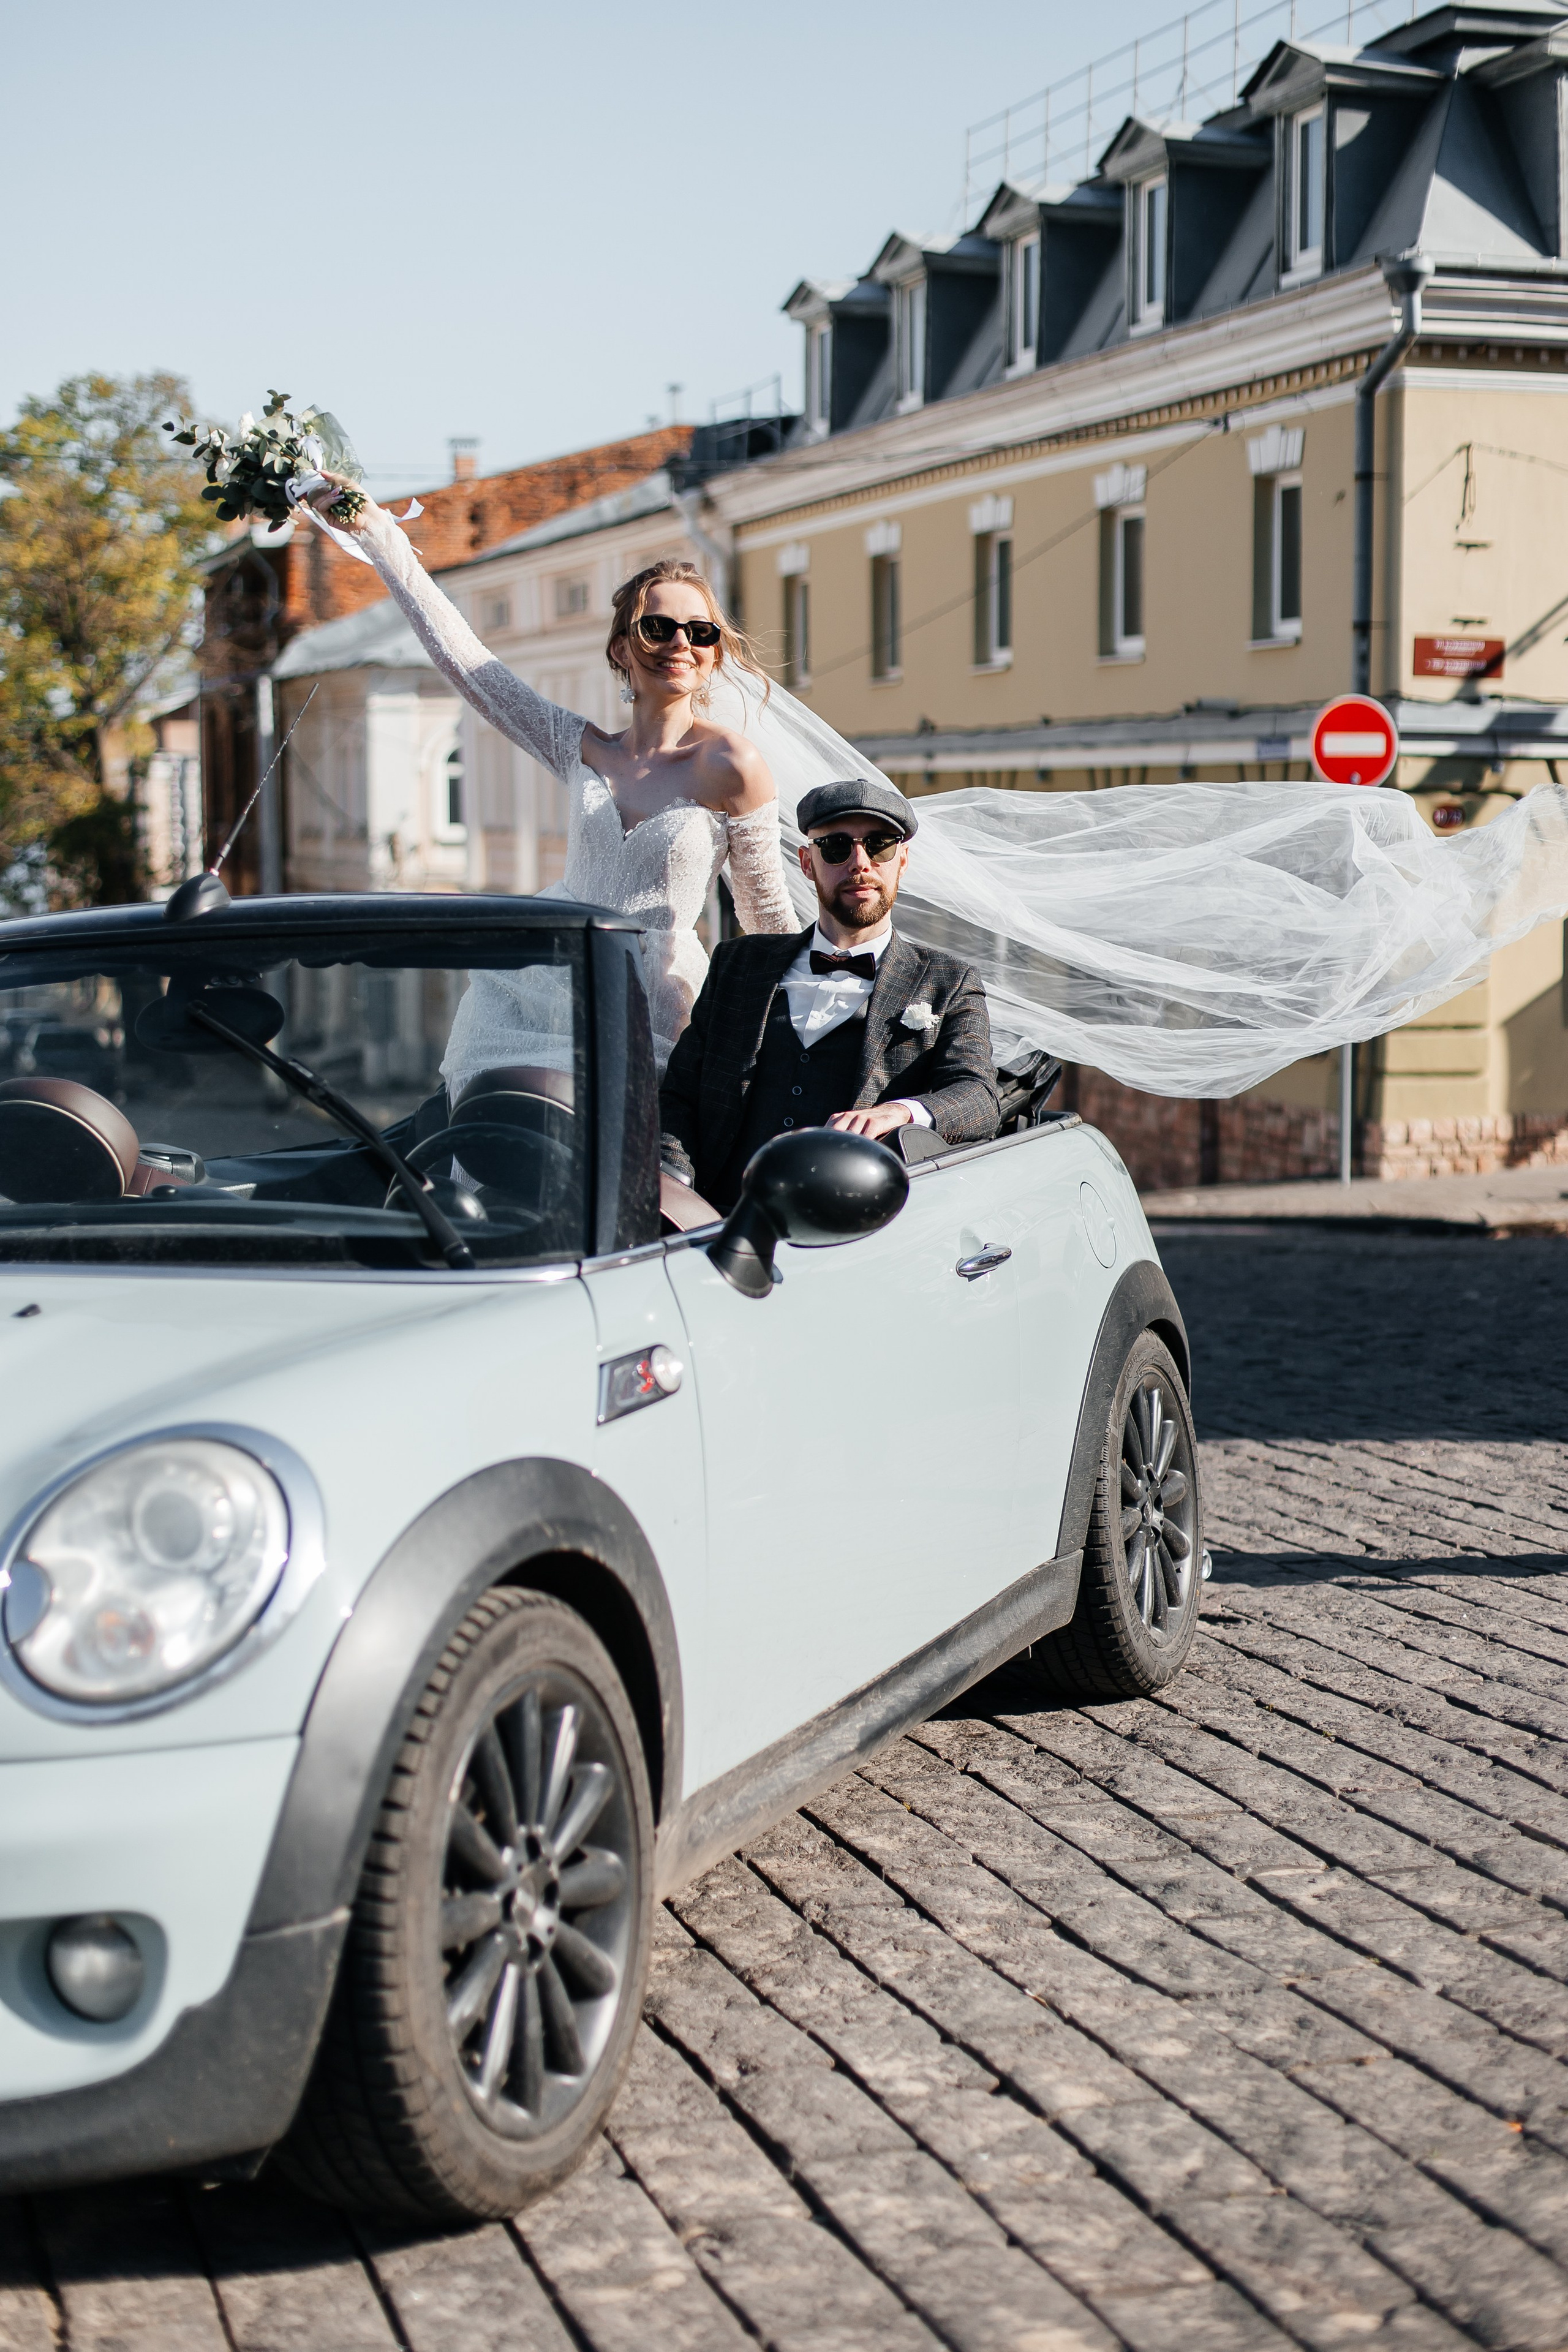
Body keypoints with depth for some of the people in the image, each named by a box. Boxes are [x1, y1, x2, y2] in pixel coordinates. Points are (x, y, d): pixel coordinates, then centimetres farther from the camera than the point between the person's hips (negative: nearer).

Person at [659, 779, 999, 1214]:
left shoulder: (947, 986, 17)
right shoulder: (738, 964, 24)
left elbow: (977, 1099, 0)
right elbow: (677, 1095, 18)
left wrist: (900, 1112, -25)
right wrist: (672, 1181, -6)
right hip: (720, 1221, 2)